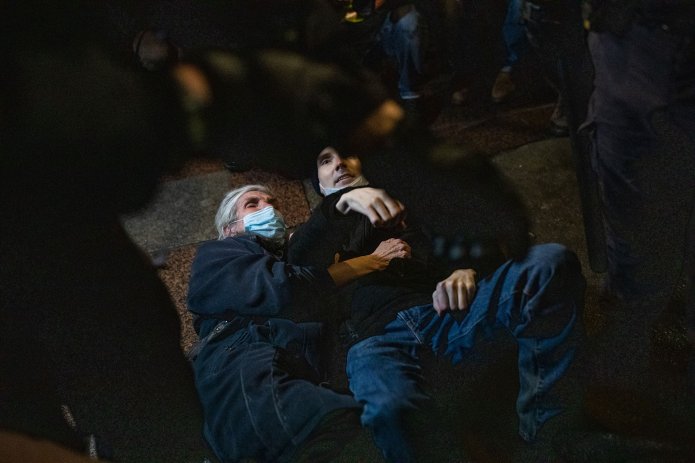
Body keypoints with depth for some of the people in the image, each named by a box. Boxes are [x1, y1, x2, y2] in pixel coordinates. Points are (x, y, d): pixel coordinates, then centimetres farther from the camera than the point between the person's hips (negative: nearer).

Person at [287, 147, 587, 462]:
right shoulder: (320, 232, 27)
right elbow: (298, 258, 1)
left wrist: (466, 269, -5)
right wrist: (344, 199, -17)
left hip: (445, 307, 3)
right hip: (376, 331, -2)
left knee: (552, 261, -23)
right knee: (386, 407, -41)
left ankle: (541, 419, -18)